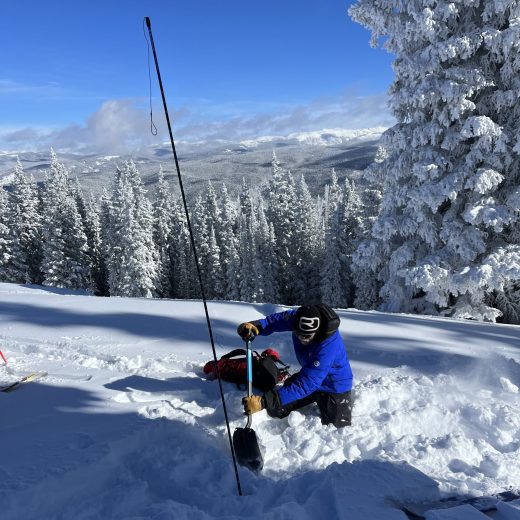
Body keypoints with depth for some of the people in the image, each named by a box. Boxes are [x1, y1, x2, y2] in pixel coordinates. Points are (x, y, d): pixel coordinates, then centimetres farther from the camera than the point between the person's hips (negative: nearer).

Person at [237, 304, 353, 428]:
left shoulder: (328, 346, -42)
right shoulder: (300, 317, -25)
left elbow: (306, 384, -44)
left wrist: (265, 402, -50)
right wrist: (255, 325, -40)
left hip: (335, 386, -6)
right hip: (311, 375, 6)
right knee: (276, 409, 7)